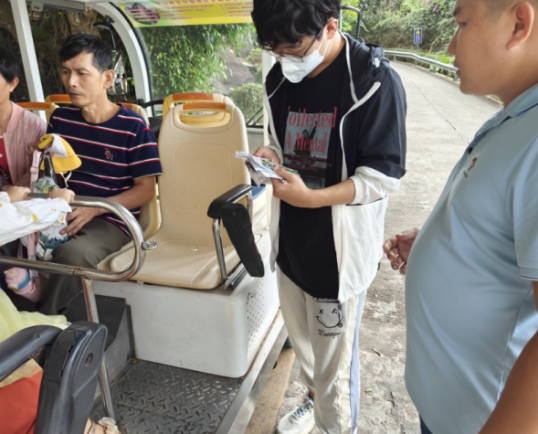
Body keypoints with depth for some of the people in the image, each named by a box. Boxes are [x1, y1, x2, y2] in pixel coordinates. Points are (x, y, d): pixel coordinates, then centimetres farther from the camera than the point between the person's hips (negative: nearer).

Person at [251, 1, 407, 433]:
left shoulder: (375, 81, -16)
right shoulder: (280, 79, 4)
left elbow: (384, 175, -16)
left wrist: (310, 197, -26)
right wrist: (269, 155, -7)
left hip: (339, 247, -6)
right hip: (291, 240, 6)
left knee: (334, 356, 9)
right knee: (301, 338, 24)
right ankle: (314, 399, 52)